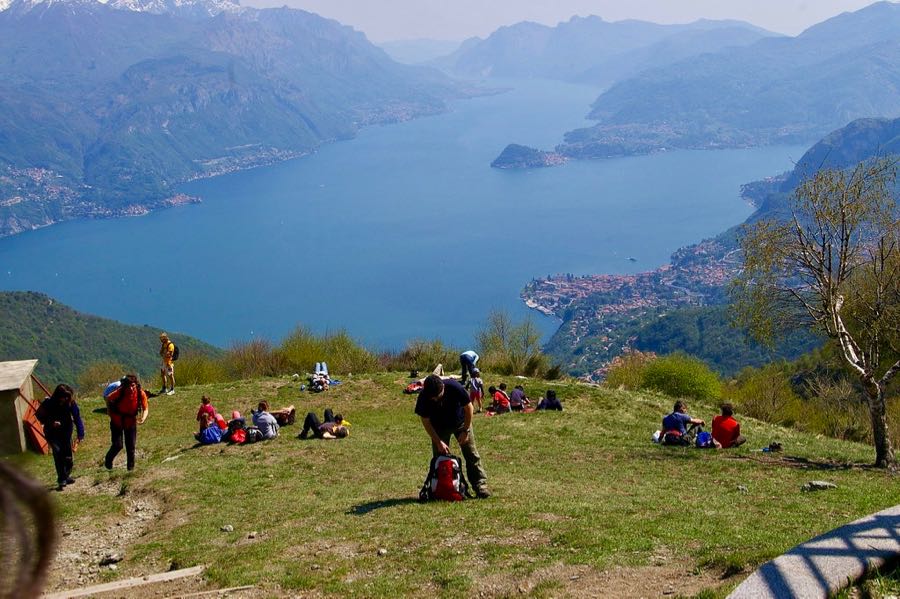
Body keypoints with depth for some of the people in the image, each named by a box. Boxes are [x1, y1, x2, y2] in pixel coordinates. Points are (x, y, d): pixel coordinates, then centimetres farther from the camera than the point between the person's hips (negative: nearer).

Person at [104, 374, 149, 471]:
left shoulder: (141, 394, -21)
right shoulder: (120, 392, -26)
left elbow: (146, 409, -11)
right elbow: (108, 399, -5)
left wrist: (143, 418, -30)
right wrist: (109, 412, -4)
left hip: (131, 422, 2)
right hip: (117, 422, -2)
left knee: (131, 446, 4)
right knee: (117, 445, -5)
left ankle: (131, 467, 24)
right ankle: (108, 461, 24)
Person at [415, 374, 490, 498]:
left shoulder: (455, 387, -35)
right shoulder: (423, 397, -29)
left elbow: (468, 407, -18)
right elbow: (425, 422, -16)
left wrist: (465, 431, -15)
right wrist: (438, 442, -21)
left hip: (460, 422, -1)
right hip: (439, 427, 1)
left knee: (471, 454, -5)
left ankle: (480, 486, -4)